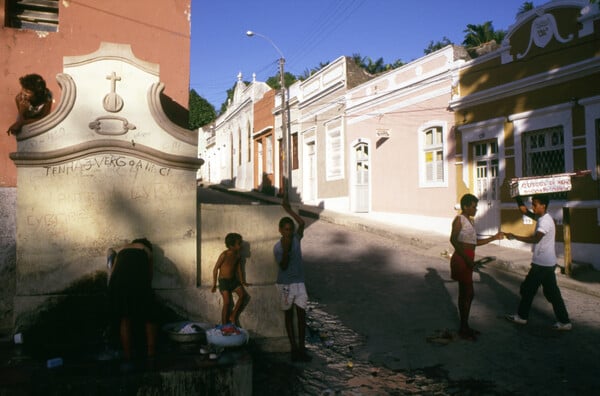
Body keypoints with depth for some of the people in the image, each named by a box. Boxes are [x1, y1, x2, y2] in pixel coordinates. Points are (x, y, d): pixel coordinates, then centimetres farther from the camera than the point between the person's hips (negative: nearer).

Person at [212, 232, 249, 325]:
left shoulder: (237, 255, 0)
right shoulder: (224, 255, -18)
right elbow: (215, 269, -12)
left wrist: (242, 281, 8)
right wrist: (214, 284, -9)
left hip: (233, 279, 6)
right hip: (223, 280, -6)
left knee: (242, 294, -12)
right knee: (227, 302, -10)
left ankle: (233, 316, 1)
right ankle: (224, 325, 3)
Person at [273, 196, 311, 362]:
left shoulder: (296, 239, -2)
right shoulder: (277, 247, -10)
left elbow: (302, 223, -18)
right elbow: (283, 266, -19)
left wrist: (288, 209, -22)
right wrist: (285, 249, -32)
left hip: (299, 282, 3)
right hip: (285, 285, -3)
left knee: (301, 315, 0)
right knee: (289, 316, 9)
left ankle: (301, 347, 9)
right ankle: (294, 348, 16)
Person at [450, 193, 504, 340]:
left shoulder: (469, 220, 17)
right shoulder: (459, 219, -11)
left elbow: (476, 242, 22)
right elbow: (453, 240, -21)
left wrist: (494, 237, 17)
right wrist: (466, 258, -24)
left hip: (467, 261, 9)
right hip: (461, 260, -9)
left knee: (466, 293, 14)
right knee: (467, 294, -3)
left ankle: (465, 326, 25)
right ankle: (463, 329, 7)